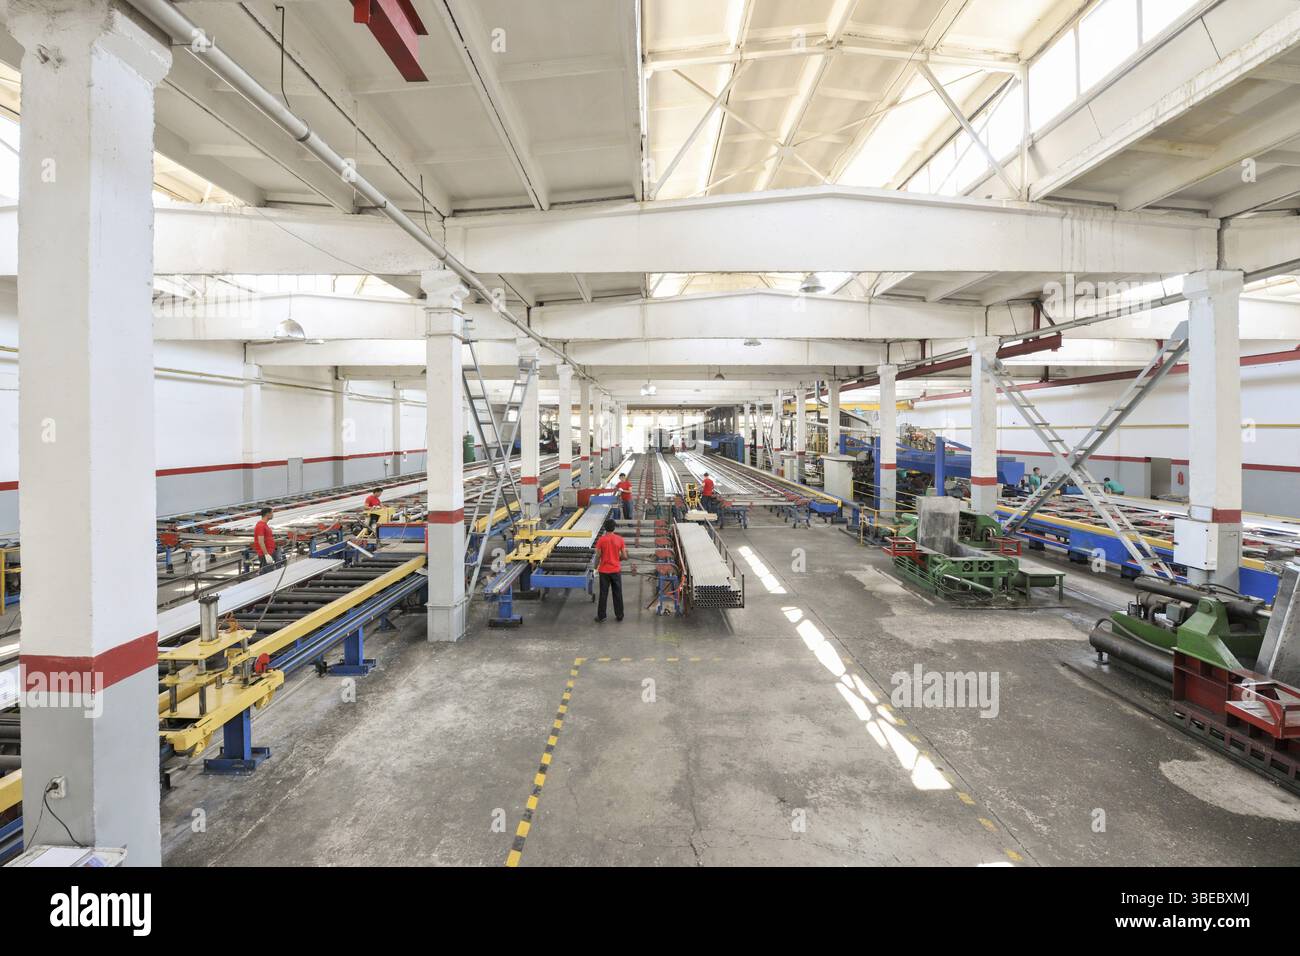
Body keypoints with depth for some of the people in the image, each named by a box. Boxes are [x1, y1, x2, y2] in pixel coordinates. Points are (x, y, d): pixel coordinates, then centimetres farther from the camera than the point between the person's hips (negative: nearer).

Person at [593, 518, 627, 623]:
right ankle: (619, 616, 19)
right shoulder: (620, 539, -7)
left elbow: (598, 556, -9)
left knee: (603, 594, 8)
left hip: (604, 571, -1)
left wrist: (596, 566, 8)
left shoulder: (601, 540, -12)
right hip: (616, 570, 1)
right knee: (617, 594, 12)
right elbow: (624, 556, -4)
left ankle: (601, 616, 16)